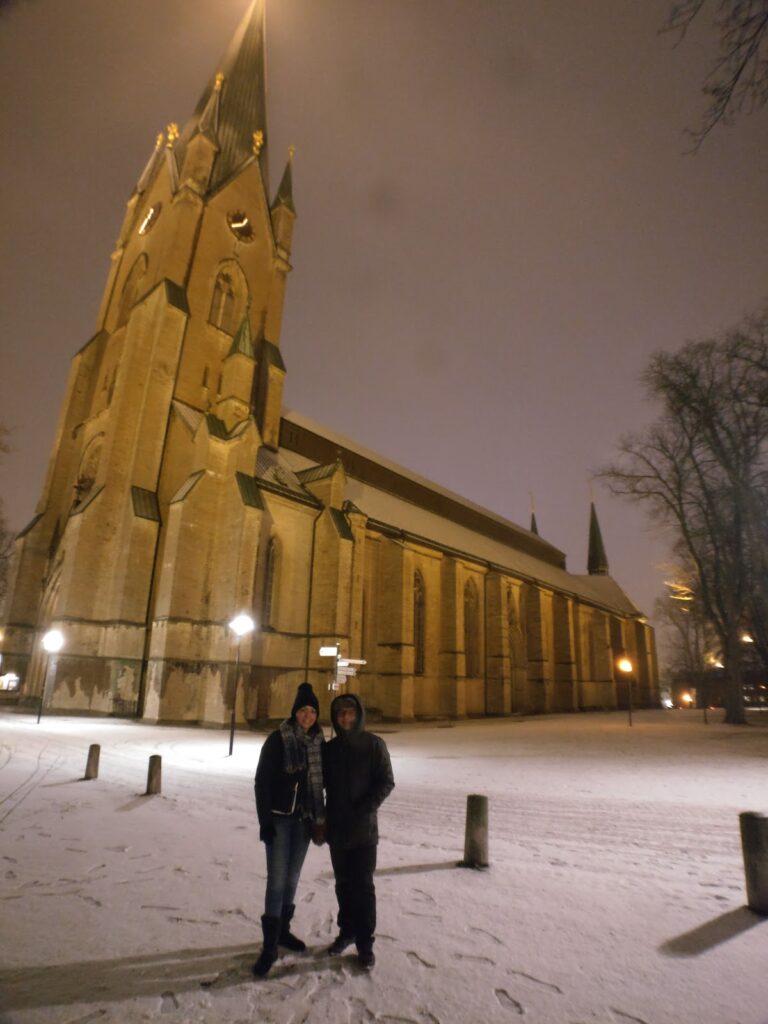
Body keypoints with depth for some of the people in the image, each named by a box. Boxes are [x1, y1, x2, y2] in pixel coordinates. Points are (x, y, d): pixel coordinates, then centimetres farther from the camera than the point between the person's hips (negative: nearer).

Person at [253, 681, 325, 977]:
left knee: (292, 878, 15)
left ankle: (283, 930, 33)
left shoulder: (318, 743, 0)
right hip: (279, 819, -4)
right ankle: (270, 945, 8)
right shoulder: (278, 739, -12)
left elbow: (318, 782, 9)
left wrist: (319, 818, 10)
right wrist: (264, 820, -14)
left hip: (304, 819, 4)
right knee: (277, 880, -4)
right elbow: (262, 781, -11)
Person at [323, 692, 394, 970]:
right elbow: (321, 782, 8)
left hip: (364, 828, -3)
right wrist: (320, 816, -2)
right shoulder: (329, 748, 3)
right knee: (343, 883, 15)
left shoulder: (373, 744, -8)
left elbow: (386, 782, -9)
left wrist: (365, 808, -18)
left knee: (363, 884, 1)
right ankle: (347, 930, 32)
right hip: (337, 827, 4)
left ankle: (365, 941, 15)